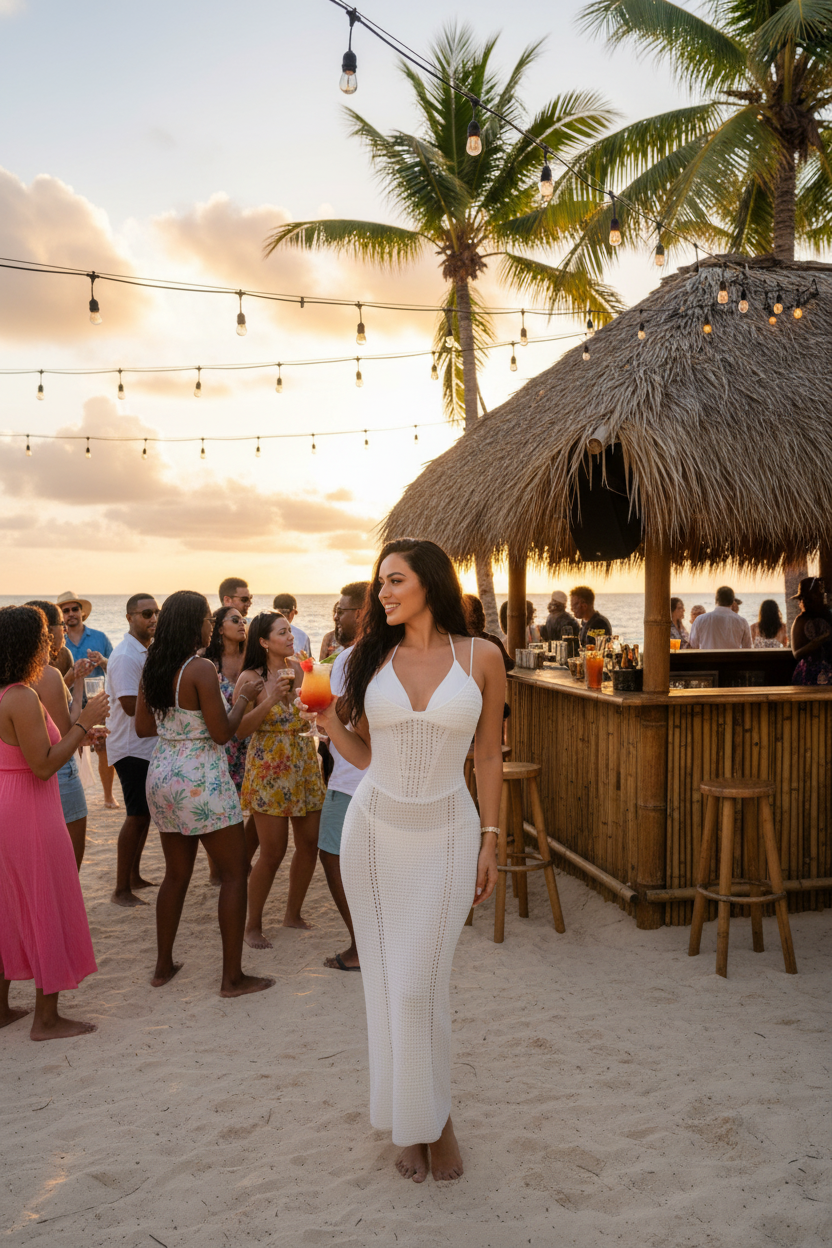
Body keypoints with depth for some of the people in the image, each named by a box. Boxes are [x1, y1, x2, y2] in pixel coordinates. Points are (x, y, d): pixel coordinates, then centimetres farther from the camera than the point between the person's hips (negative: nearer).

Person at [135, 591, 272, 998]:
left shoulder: (152, 667, 5)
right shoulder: (201, 669, -17)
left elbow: (143, 727, 11)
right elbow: (222, 733, -16)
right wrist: (244, 697, -2)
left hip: (162, 776, 8)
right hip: (201, 780, -8)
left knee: (176, 874, 19)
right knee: (235, 872, 3)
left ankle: (163, 966, 29)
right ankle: (233, 976, 8)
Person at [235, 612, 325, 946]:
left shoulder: (299, 669, 5)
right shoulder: (250, 678, -8)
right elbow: (240, 729, -15)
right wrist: (270, 700, -26)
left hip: (304, 766, 5)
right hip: (268, 770, -5)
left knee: (310, 844, 8)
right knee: (273, 852, -2)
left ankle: (293, 914, 28)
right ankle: (253, 925, 16)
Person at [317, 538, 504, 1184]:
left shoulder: (481, 657, -3)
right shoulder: (374, 657, 2)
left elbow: (489, 756, 2)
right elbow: (366, 753, 7)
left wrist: (490, 841, 0)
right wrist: (325, 715, -9)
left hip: (447, 834, -2)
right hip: (375, 829, 3)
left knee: (419, 985, -2)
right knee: (387, 981, 9)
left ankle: (434, 1118, 24)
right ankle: (411, 1124, 28)